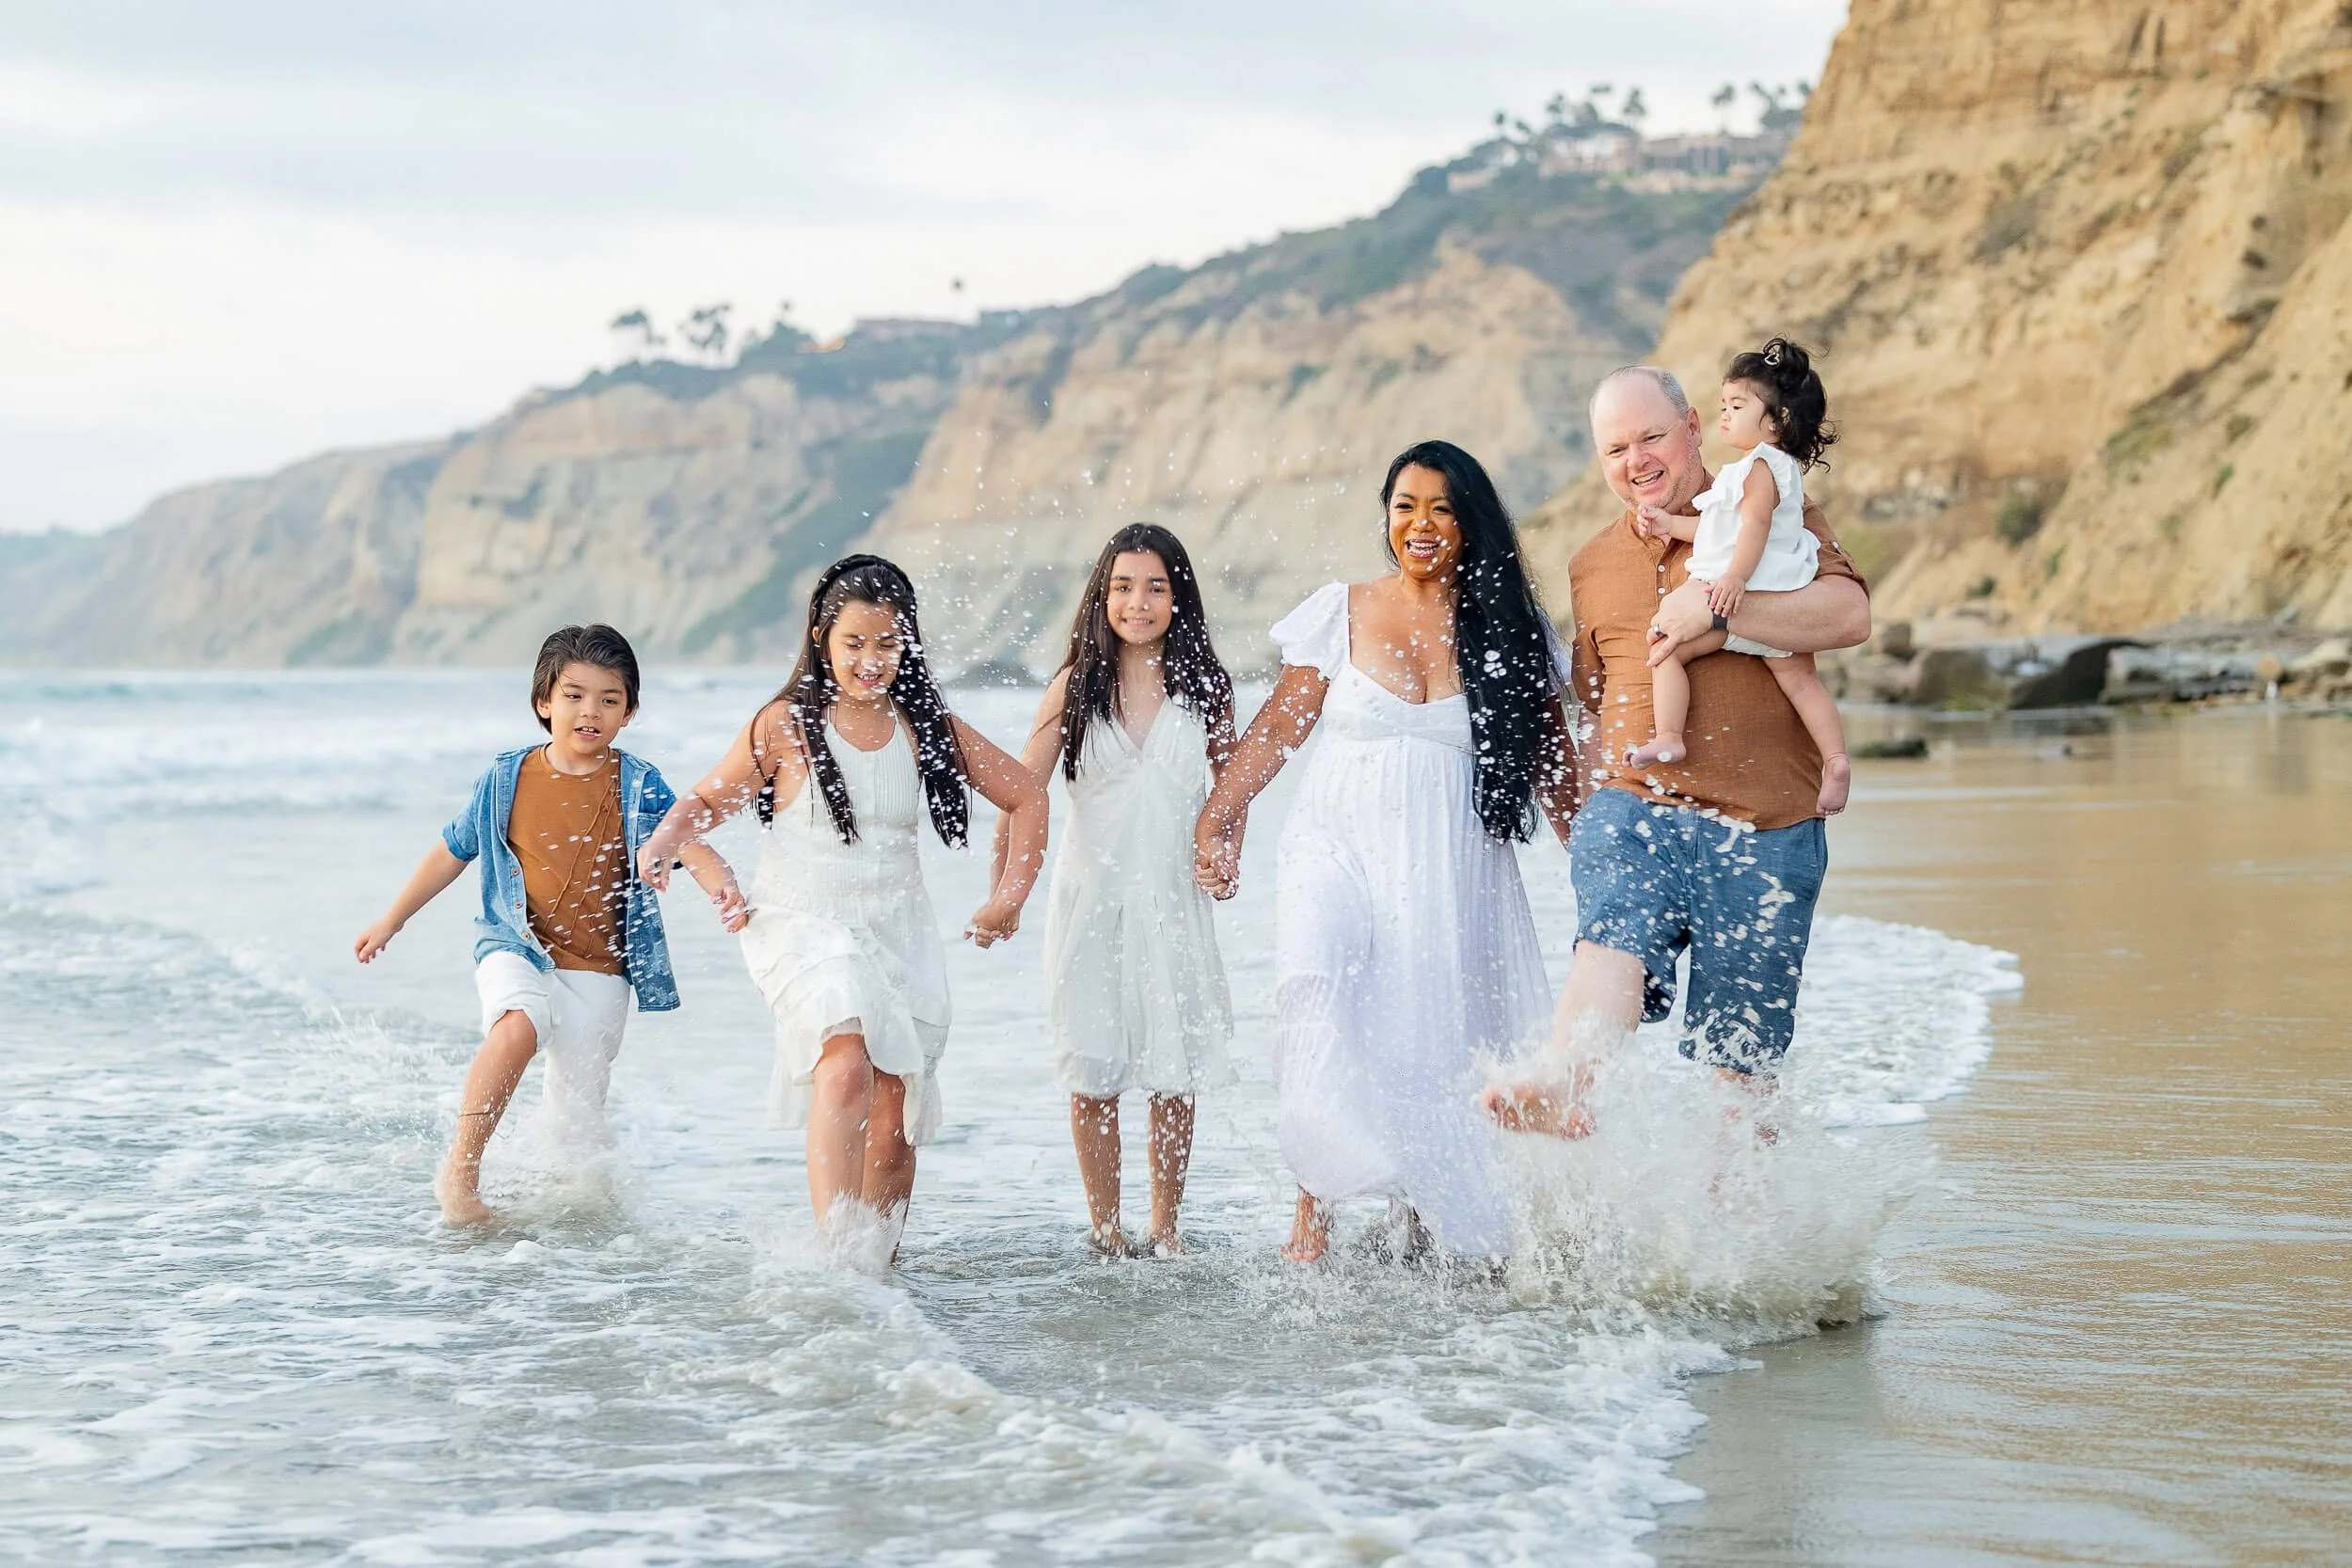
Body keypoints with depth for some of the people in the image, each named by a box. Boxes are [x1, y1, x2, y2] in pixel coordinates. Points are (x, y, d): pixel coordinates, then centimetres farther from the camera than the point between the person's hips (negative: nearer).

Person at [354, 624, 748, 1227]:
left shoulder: (638, 786, -2)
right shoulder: (506, 779, 1)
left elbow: (688, 842, -13)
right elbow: (453, 851, 13)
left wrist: (725, 886, -36)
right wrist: (391, 921, 20)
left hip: (598, 970, 1)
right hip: (517, 950, -1)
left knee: (579, 1114, 2)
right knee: (517, 1025, -33)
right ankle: (459, 1171, -22)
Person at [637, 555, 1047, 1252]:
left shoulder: (928, 727, 5)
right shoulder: (786, 724, -3)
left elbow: (1027, 797, 14)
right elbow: (711, 799, 7)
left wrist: (1010, 897, 7)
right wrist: (662, 843, -13)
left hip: (898, 931, 4)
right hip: (804, 927, -4)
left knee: (896, 1121, 1)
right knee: (848, 1061, -31)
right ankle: (835, 1249, -37)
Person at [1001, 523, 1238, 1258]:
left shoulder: (1204, 687, 3)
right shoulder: (1075, 687, 0)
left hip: (1175, 899, 1)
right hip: (1091, 895, 0)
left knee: (1175, 1072, 1)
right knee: (1093, 1069, 0)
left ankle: (1165, 1228, 13)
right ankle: (1104, 1229, 11)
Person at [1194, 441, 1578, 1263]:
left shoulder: (1511, 636, 7)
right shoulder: (1340, 614, 6)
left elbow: (1552, 762, 12)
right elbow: (1278, 726, 8)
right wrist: (1217, 820, 1)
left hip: (1454, 877, 1)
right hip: (1344, 848, -1)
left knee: (1438, 1043, -5)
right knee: (1320, 988, -26)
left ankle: (1429, 1227, 9)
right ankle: (1315, 1208, -22)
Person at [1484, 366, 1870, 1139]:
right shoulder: (1592, 567, 22)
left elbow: (1849, 615, -8)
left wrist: (1715, 607, -16)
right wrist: (1595, 812, 21)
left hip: (1764, 824, -1)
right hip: (1635, 807, 1)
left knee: (1737, 1059, -2)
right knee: (1613, 935, -32)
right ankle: (1563, 1089, -57)